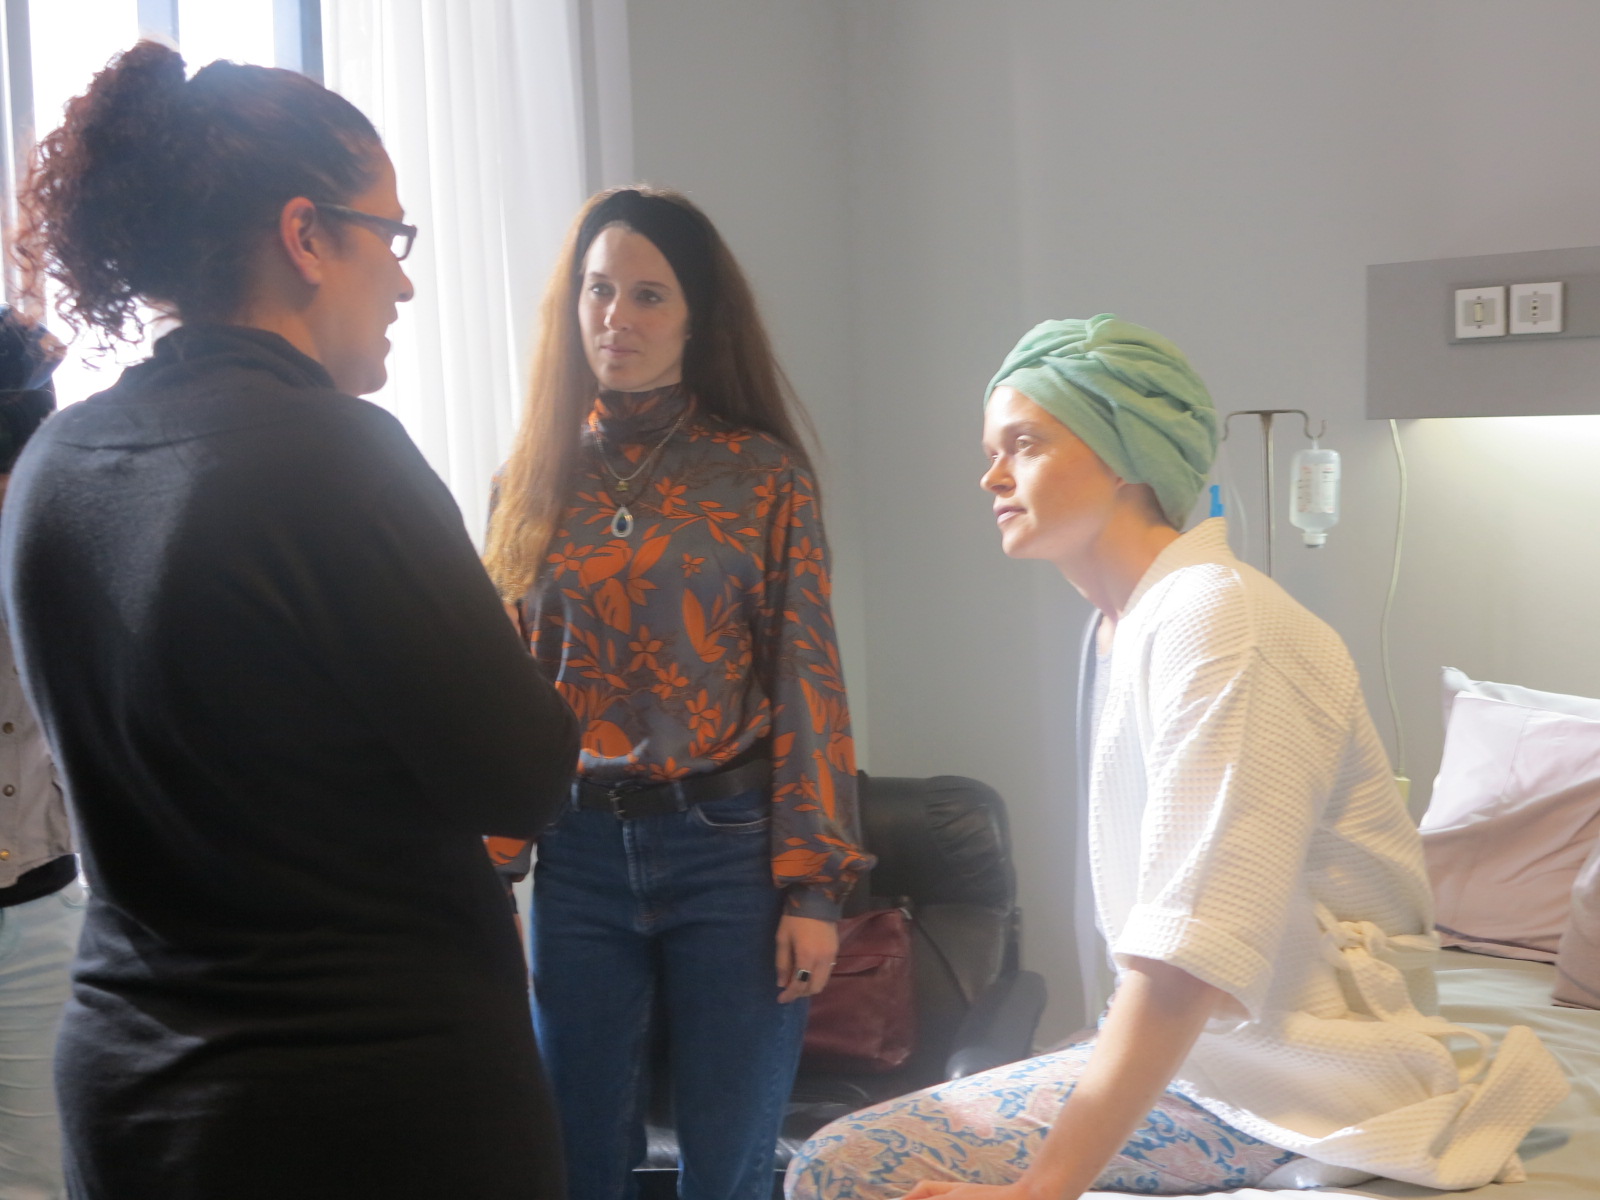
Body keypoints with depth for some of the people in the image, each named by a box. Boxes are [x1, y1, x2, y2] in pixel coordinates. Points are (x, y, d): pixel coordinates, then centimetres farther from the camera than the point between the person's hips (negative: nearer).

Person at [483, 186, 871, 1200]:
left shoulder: (761, 470, -2)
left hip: (732, 848, -2)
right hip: (578, 852, 3)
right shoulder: (534, 478, 6)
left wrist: (813, 885, -8)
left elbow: (808, 679, -4)